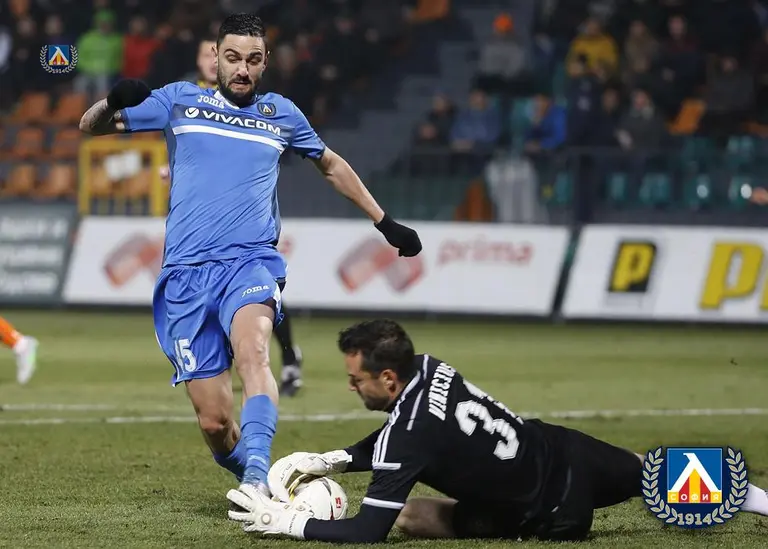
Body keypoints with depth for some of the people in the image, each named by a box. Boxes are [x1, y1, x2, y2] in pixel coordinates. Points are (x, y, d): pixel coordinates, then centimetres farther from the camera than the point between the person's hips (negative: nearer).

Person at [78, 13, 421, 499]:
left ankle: (257, 474, -49)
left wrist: (385, 222, 33)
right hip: (186, 274, 1)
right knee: (214, 421, -6)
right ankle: (245, 473, 25)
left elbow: (331, 165, 33)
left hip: (251, 263, 0)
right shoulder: (179, 101, 12)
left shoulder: (281, 113, 16)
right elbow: (91, 126, 13)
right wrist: (114, 102, -11)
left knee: (252, 349, -35)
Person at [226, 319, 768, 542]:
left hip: (554, 516, -7)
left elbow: (368, 531, -31)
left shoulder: (410, 433, -30)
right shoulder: (427, 368, -7)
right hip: (562, 450, 7)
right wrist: (328, 460, 0)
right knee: (652, 474, 27)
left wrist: (284, 520, -24)